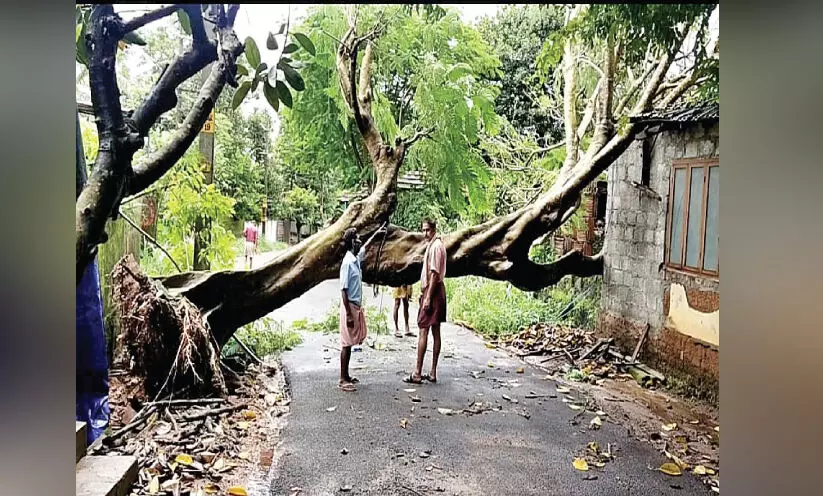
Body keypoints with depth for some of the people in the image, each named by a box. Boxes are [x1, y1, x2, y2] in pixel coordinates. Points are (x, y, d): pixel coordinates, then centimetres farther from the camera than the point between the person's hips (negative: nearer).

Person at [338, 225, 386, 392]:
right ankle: (343, 380, 3)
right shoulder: (347, 263, -17)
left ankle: (346, 376, 23)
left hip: (357, 306, 9)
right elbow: (343, 290, -19)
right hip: (350, 307, -9)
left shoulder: (357, 258, 7)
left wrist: (376, 234, 36)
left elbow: (365, 247, 31)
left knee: (351, 342, 14)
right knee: (346, 344, -3)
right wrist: (348, 314, -21)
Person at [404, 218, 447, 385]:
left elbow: (435, 274, -20)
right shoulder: (433, 245, 16)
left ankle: (417, 374, -4)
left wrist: (428, 297, -21)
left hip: (432, 293, -10)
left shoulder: (436, 246, -15)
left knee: (423, 331, -7)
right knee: (435, 332, 9)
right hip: (435, 292, 10)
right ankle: (433, 373, 14)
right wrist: (424, 293, 21)